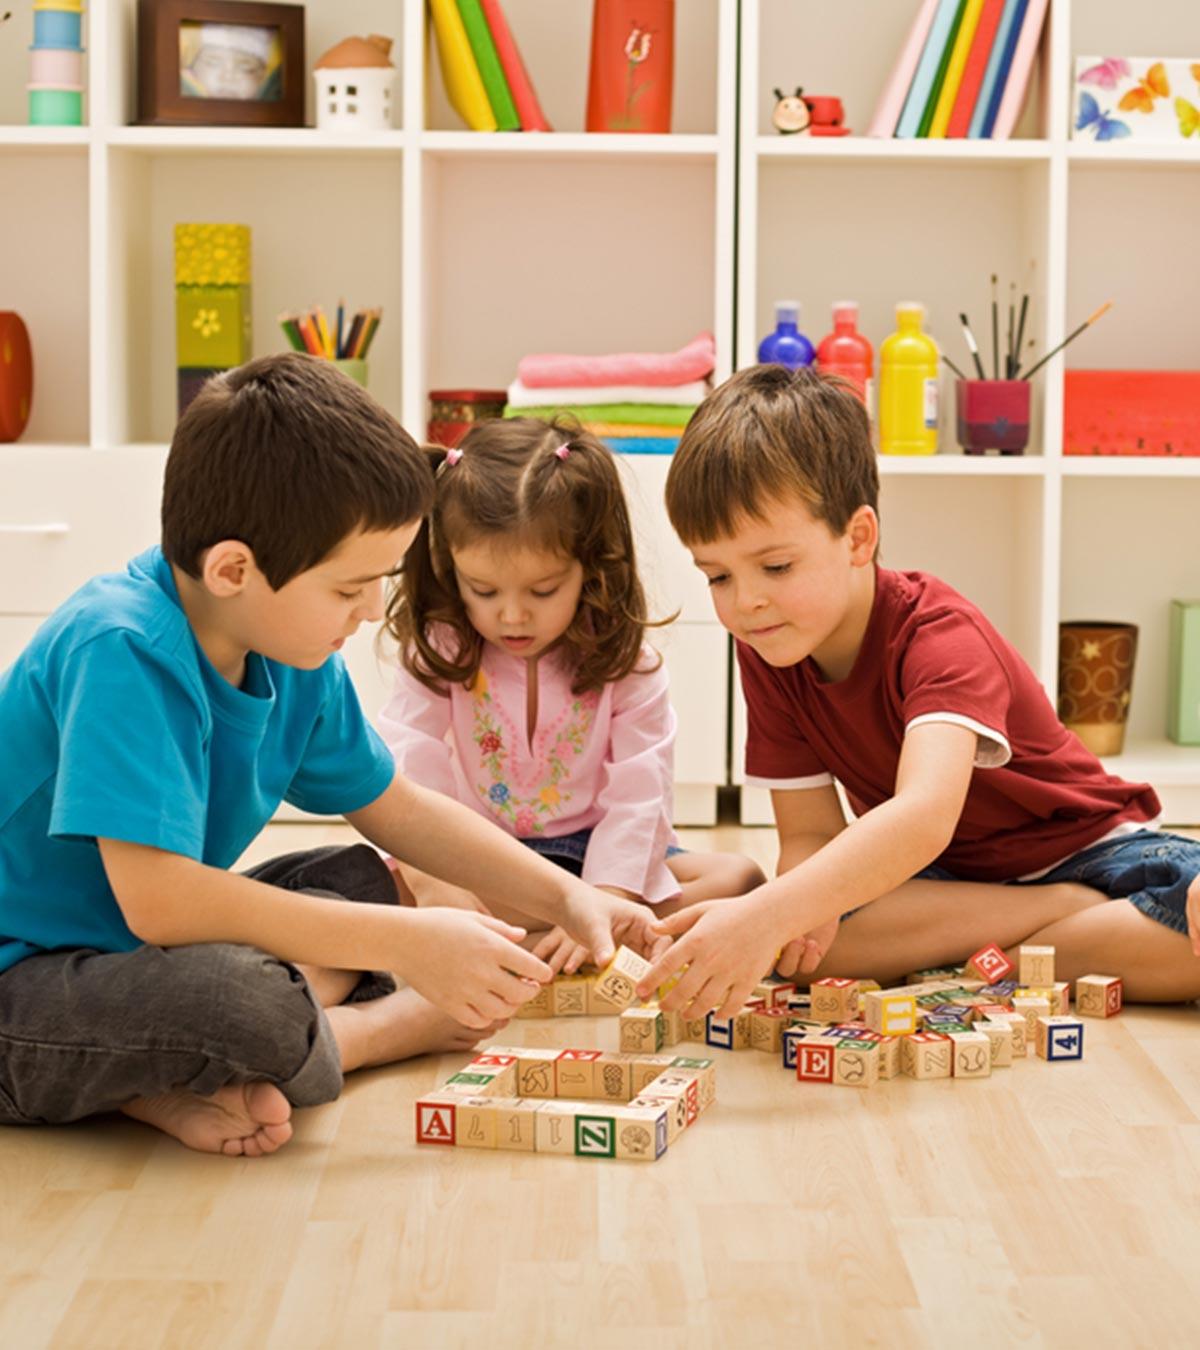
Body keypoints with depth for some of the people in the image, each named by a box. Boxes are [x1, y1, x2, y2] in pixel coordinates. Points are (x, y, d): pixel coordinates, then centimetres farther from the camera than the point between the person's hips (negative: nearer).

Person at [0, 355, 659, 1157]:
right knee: (254, 1005, -34)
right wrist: (406, 944, -29)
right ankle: (410, 1026, -1)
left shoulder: (291, 661, 1)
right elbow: (156, 899, -33)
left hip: (129, 951, 10)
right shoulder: (121, 651, -26)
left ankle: (194, 1079, -10)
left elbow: (398, 811, 16)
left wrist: (566, 898, 5)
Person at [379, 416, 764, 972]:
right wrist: (437, 885, -36)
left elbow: (637, 800, -16)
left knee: (738, 878, -24)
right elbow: (408, 777, -18)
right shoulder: (437, 655, -6)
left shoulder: (625, 665, -9)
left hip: (597, 855, 1)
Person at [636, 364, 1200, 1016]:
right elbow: (809, 836, -8)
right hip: (944, 878, 6)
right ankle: (1076, 915, -17)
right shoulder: (765, 653, -9)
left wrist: (767, 915, -61)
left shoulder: (938, 634, -28)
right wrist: (796, 911, -35)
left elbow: (925, 816, -46)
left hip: (1080, 849, -5)